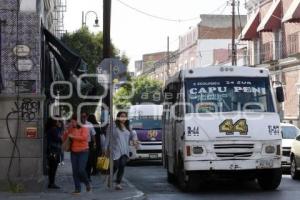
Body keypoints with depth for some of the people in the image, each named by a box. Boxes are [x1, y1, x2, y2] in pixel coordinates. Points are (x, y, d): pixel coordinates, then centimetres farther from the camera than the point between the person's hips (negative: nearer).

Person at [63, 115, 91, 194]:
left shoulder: (84, 128, -5)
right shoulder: (71, 129, 9)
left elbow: (84, 137, -21)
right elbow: (64, 138, 9)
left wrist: (73, 136, -20)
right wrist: (67, 131, -7)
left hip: (83, 152, -5)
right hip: (74, 152, 5)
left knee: (81, 170, -13)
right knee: (75, 171, 1)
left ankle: (87, 183, 14)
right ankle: (77, 189, 7)